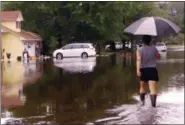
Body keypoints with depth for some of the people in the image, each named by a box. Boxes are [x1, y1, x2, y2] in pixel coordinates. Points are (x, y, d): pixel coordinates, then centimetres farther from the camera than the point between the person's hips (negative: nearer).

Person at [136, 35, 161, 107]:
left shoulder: (139, 50, -3)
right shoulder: (154, 48, 1)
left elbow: (138, 60, -19)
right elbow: (159, 57, 16)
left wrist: (138, 70, -27)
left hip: (143, 70, 1)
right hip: (152, 70, -1)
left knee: (142, 87, 22)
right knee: (153, 88, -10)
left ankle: (142, 102, 27)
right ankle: (153, 104, -23)